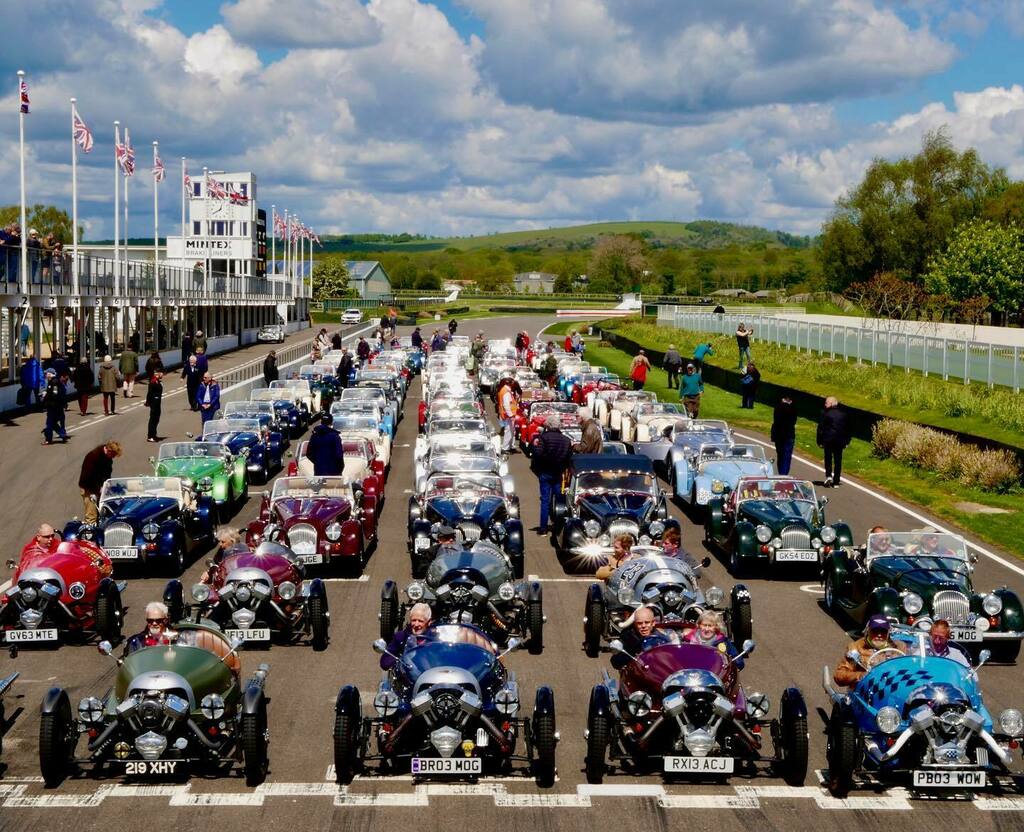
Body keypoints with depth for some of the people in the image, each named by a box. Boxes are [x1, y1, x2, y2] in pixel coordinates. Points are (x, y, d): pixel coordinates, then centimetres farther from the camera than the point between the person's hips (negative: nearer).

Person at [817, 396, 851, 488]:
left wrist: (820, 441, -2)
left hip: (828, 440, -3)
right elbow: (848, 429, 11)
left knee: (828, 459, 10)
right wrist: (846, 441, 18)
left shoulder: (825, 414, -8)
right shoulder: (844, 414, 6)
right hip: (840, 441, 3)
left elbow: (820, 428, -7)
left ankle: (828, 475, -10)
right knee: (838, 460, 7)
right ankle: (836, 481, 8)